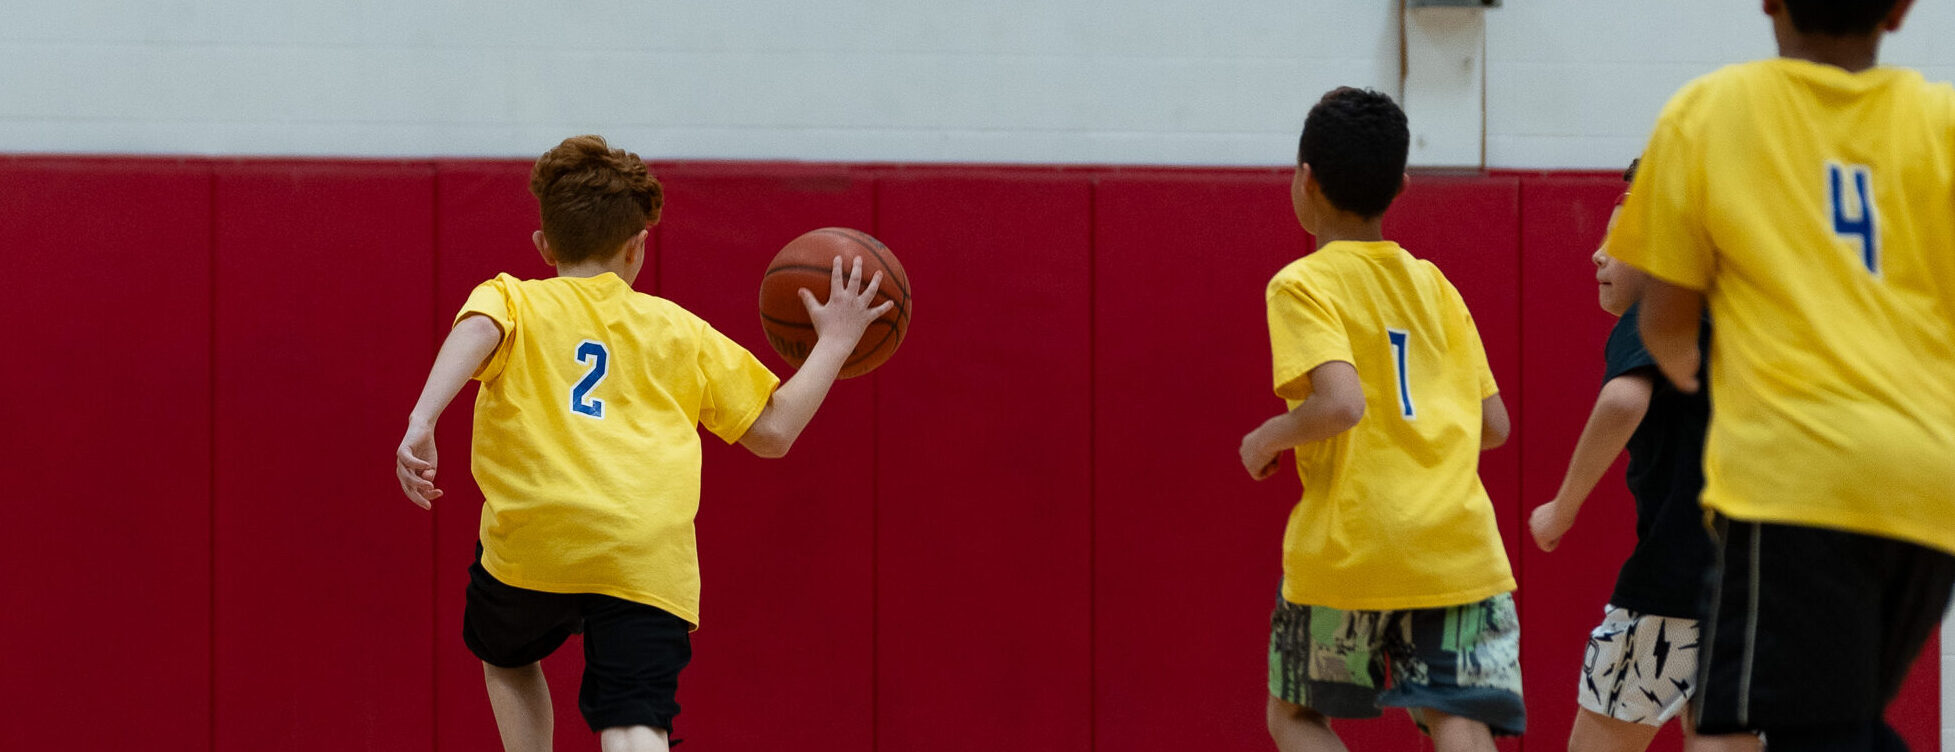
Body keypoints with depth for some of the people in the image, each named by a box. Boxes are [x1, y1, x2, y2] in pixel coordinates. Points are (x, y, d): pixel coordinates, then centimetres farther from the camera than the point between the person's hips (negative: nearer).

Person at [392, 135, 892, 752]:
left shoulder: (512, 301, 16)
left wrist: (422, 423, -21)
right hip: (650, 557, 0)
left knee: (506, 656, 32)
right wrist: (834, 344, 36)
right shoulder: (677, 329, 22)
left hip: (536, 536, 0)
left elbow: (477, 331, -9)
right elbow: (774, 430, 23)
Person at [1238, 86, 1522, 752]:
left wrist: (1269, 439, -2)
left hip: (1348, 547, -4)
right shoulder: (1433, 284, 13)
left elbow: (1341, 403, -20)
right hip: (1458, 544, 4)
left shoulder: (1304, 285, -3)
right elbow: (1493, 424, 12)